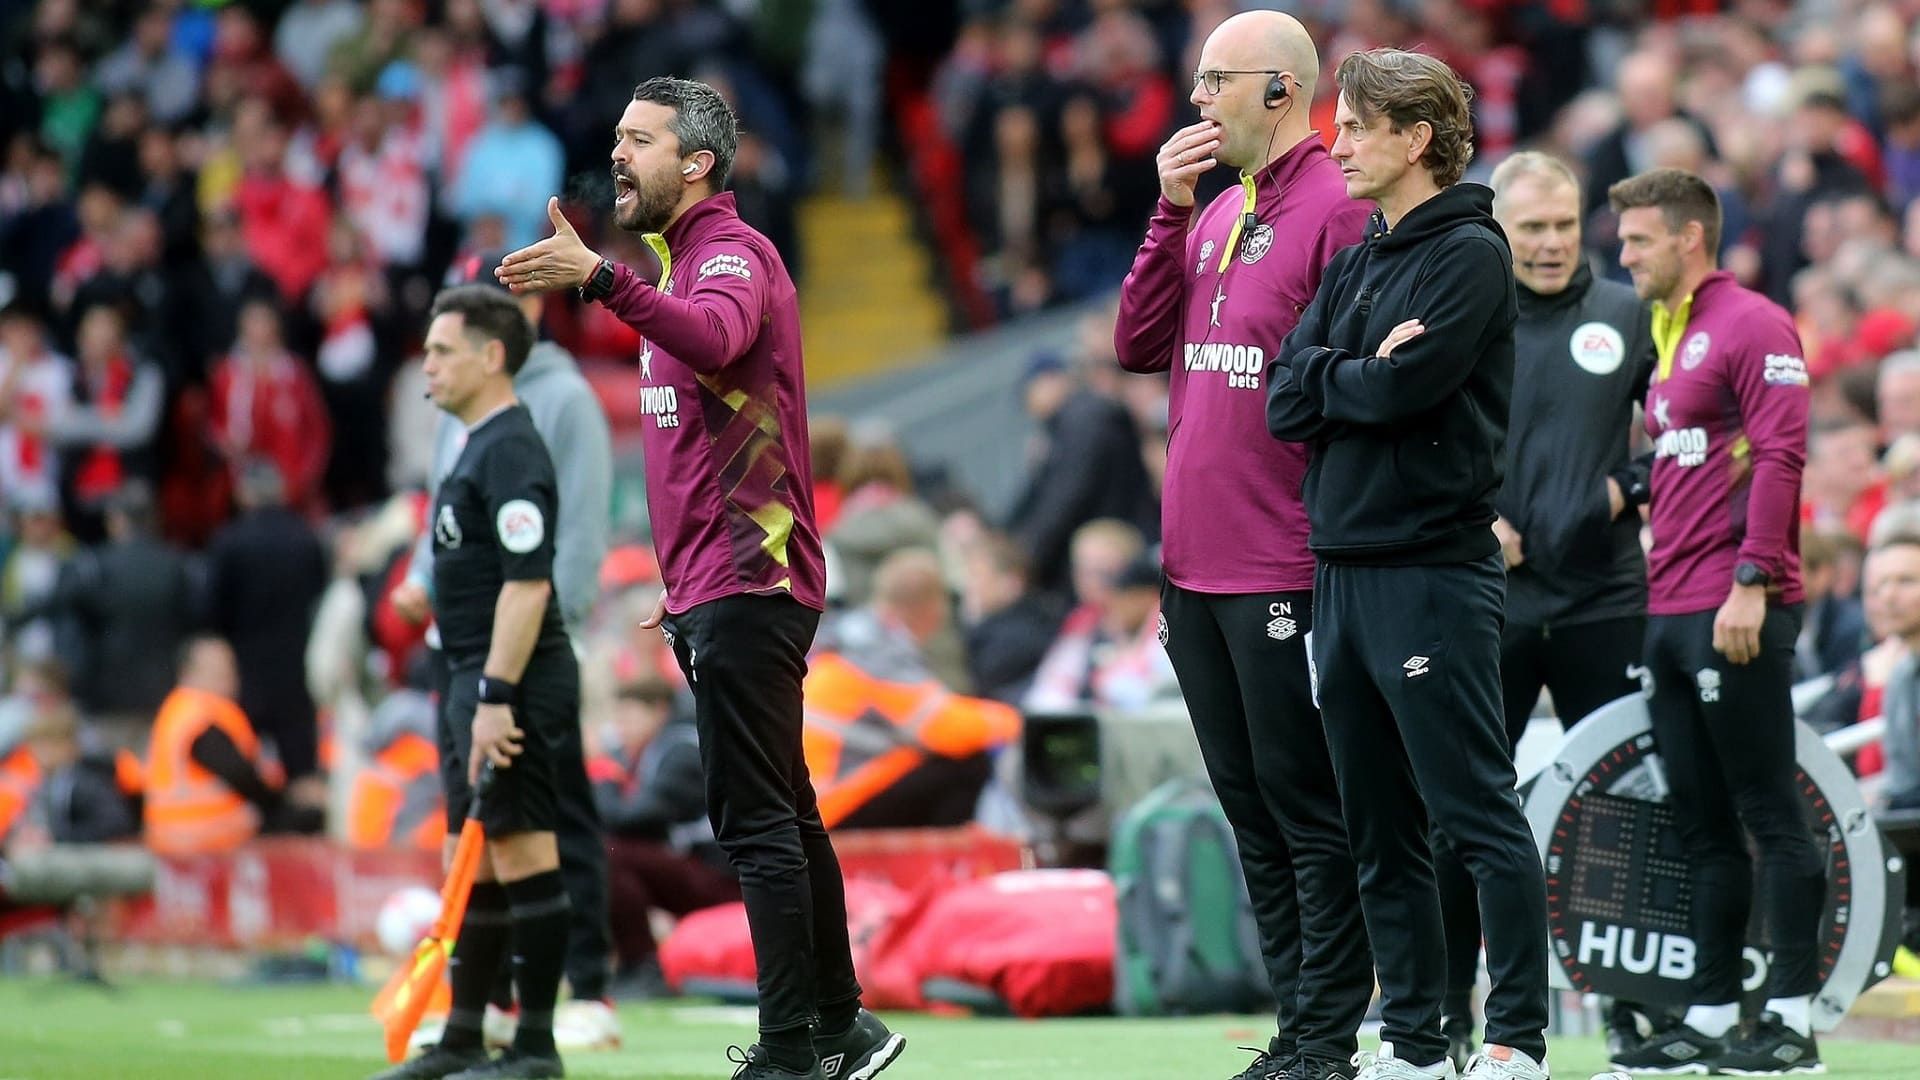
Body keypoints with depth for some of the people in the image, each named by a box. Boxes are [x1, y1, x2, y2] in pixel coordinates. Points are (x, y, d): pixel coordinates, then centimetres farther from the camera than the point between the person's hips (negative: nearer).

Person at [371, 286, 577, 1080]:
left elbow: (528, 584, -22)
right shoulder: (479, 448, 18)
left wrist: (497, 698, -24)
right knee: (473, 864, 13)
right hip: (477, 684, 11)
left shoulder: (510, 451, -15)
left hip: (511, 686, -11)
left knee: (522, 857, -7)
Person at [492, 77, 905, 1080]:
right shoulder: (686, 263, 21)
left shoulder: (733, 255, -11)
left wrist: (602, 279, -51)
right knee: (781, 815, 14)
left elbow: (713, 338, -36)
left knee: (756, 820, -11)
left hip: (744, 590, -11)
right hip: (717, 587, 11)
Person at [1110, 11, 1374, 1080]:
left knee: (1306, 810, -4)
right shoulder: (1215, 216, 16)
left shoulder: (1338, 212, -12)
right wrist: (1172, 211, 3)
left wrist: (1331, 540, -19)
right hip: (1198, 575, 9)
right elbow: (1139, 345, 11)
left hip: (1287, 578, -9)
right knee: (1251, 808, 12)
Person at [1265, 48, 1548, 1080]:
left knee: (1478, 817, -7)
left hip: (1432, 574, -8)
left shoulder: (1470, 254, -6)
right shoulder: (1353, 266, 17)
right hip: (1342, 568, 8)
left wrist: (1325, 378, 0)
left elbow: (1402, 391, -17)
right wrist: (1363, 372, -8)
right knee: (1379, 831, 9)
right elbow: (1286, 402, 7)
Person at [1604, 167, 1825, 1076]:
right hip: (1670, 613, 9)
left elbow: (1780, 454, -15)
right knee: (1702, 826, 9)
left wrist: (1750, 580, -21)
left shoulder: (1752, 326, -8)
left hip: (1735, 613, -9)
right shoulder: (1667, 337, 19)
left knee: (1768, 814, -6)